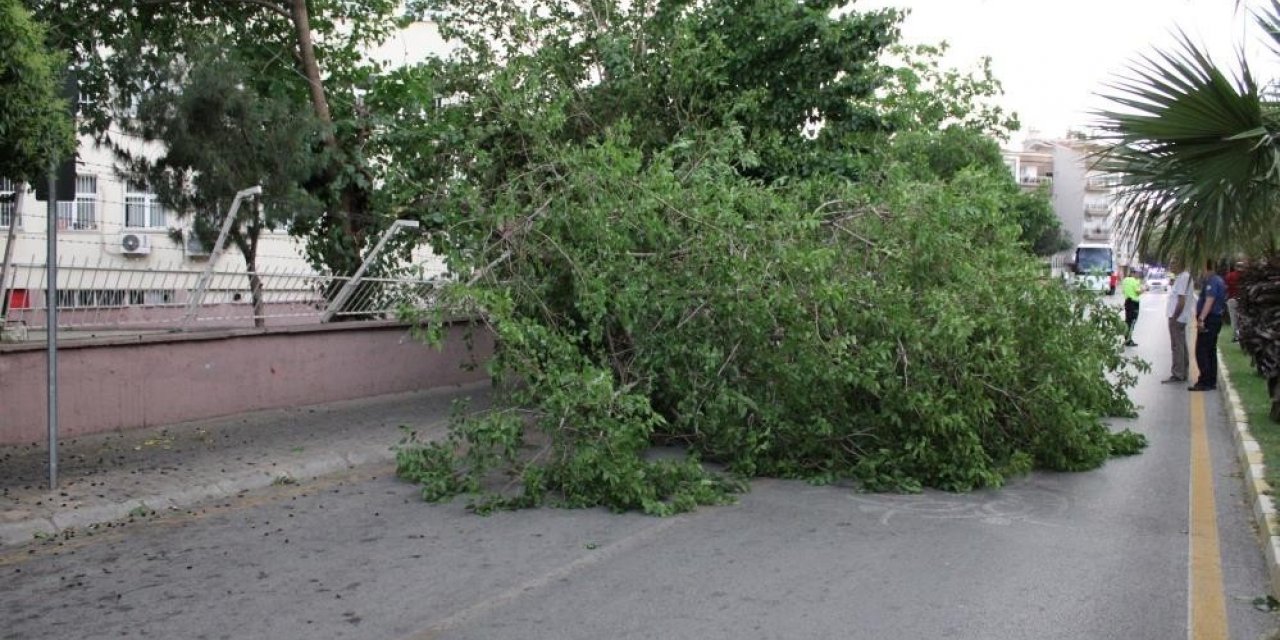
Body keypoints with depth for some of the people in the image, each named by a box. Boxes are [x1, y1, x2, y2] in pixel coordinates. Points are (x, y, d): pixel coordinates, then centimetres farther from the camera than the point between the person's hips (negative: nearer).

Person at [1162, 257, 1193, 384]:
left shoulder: (1183, 277, -18)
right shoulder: (1183, 276, 14)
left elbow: (1181, 301, -23)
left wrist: (1174, 317, -21)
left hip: (1177, 318, -10)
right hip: (1179, 317, 10)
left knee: (1177, 346, -7)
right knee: (1181, 346, 15)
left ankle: (1178, 375, -4)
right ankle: (1182, 373, 23)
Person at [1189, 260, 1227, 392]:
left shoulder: (1211, 281, -16)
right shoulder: (1219, 280, 16)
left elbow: (1209, 300, -26)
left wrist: (1201, 318, -31)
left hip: (1209, 320, -10)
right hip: (1216, 318, 10)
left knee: (1201, 351, -8)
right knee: (1211, 351, 14)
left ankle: (1205, 382, -9)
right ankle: (1211, 381, 18)